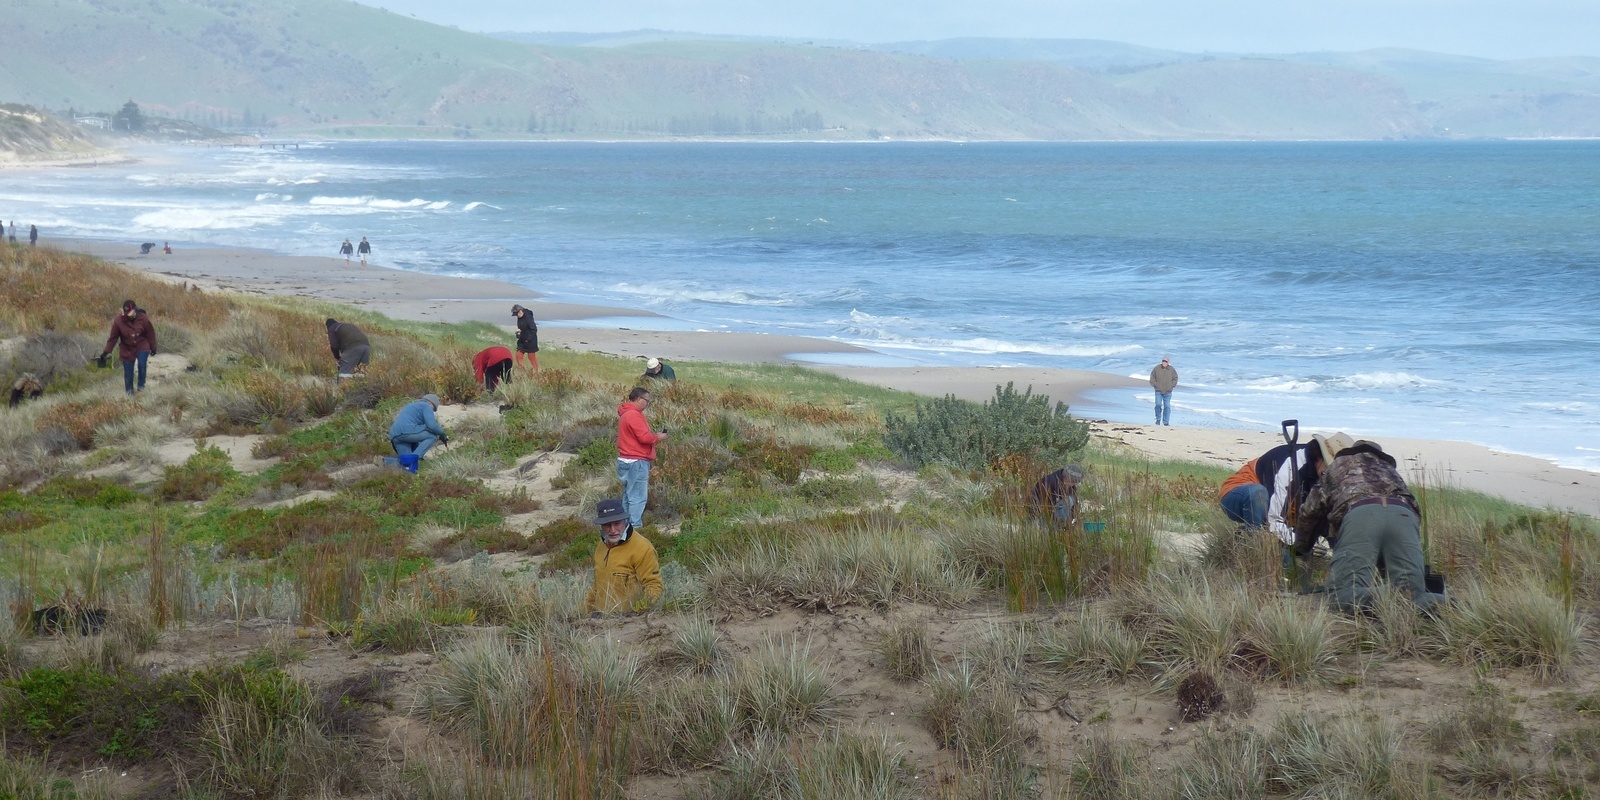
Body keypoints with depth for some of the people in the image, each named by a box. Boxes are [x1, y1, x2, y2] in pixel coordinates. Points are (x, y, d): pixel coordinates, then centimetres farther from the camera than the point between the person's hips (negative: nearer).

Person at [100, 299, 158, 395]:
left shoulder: (144, 319, -16)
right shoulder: (118, 321, -17)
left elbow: (150, 334, -3)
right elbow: (113, 337, -8)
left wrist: (153, 348, 6)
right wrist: (106, 351, -11)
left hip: (142, 347, -1)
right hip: (127, 349, 1)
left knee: (142, 364, -26)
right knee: (128, 374, 2)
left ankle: (141, 386, -7)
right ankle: (129, 393, 16)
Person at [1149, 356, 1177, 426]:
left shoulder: (1171, 370, 0)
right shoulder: (1157, 368, -4)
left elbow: (1175, 378, 11)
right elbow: (1152, 378, 5)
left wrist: (1171, 386, 1)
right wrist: (1155, 385, -4)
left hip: (1167, 392, 1)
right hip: (1158, 391, -1)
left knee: (1167, 406, 1)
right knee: (1158, 405, -11)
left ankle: (1166, 422, 7)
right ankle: (1158, 419, 8)